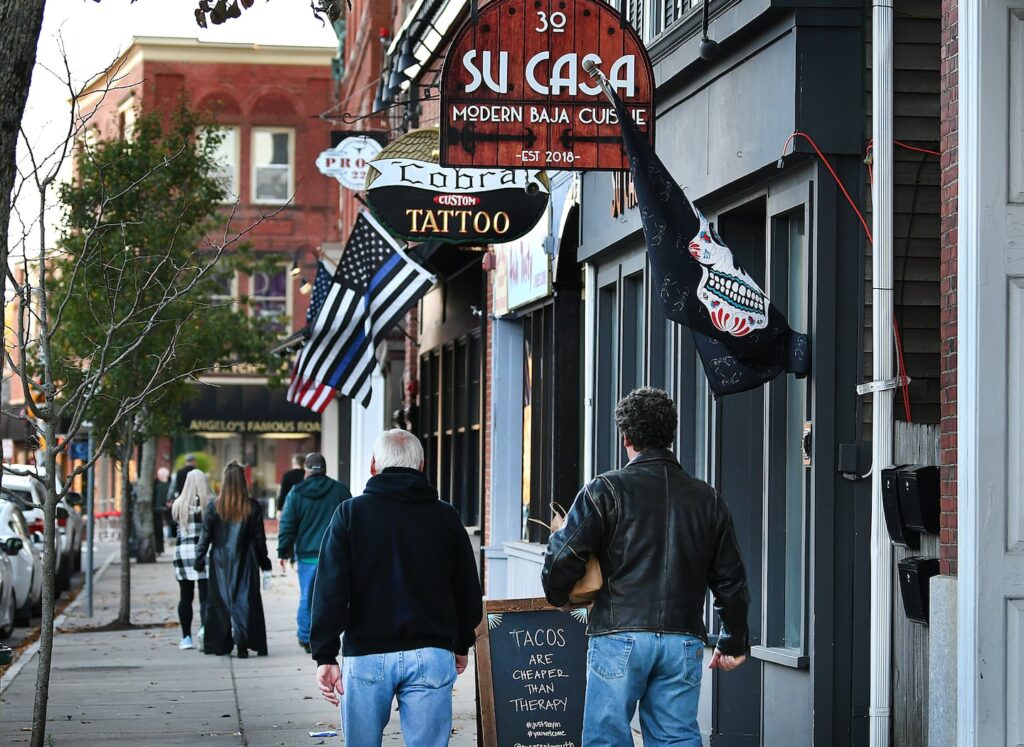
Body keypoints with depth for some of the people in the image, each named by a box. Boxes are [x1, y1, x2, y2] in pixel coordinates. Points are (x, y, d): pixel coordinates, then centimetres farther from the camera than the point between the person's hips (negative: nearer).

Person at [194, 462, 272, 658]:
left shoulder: (214, 507, -5)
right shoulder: (252, 508, -5)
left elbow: (206, 535, -2)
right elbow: (259, 538, 1)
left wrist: (199, 559, 7)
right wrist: (264, 561, 11)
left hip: (220, 562, 1)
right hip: (244, 562, -1)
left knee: (220, 600, 10)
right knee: (244, 600, 1)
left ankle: (220, 644, 13)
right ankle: (242, 643, -10)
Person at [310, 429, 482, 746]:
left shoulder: (350, 513, 1)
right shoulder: (446, 517, 7)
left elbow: (331, 590, -5)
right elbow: (469, 592, 13)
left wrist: (325, 656, -3)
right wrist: (462, 645, 28)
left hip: (366, 656, -1)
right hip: (432, 655, 1)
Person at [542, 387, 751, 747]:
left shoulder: (607, 489, -2)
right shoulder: (707, 499, 12)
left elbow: (563, 556, -9)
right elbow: (731, 579, 15)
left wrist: (558, 596, 13)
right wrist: (733, 642, 26)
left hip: (619, 638, -4)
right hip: (684, 642, 4)